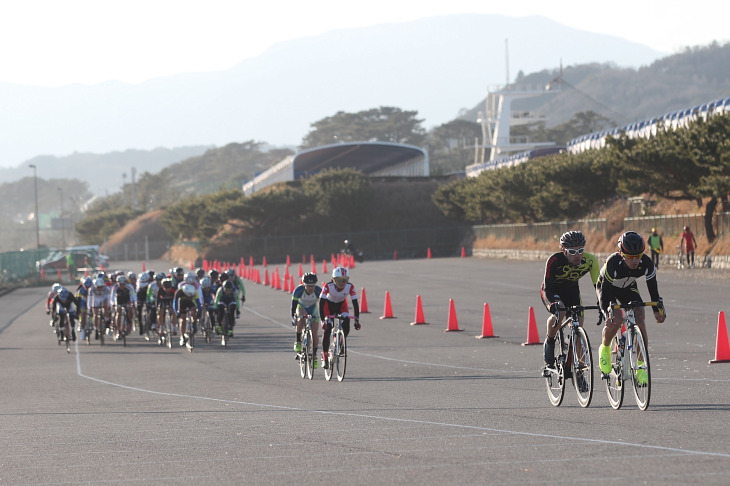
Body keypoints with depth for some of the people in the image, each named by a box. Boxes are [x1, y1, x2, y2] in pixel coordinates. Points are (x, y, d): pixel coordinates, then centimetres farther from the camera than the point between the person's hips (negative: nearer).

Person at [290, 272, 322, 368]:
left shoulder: (318, 290, -30)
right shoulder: (298, 290, -32)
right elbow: (293, 305, -29)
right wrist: (293, 318, -38)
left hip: (313, 309, 1)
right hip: (301, 307, -1)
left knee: (314, 333, -8)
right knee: (301, 319, -36)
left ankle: (314, 357, 6)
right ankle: (298, 341, -17)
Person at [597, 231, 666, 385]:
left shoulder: (647, 264, -29)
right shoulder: (613, 263, -38)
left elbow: (653, 289, -18)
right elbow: (605, 291, -33)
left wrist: (658, 309, -30)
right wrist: (607, 312, -47)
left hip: (628, 289, 3)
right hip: (607, 287, -3)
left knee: (640, 320, -17)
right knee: (615, 320, -27)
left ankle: (641, 366, -11)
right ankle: (604, 349, 4)